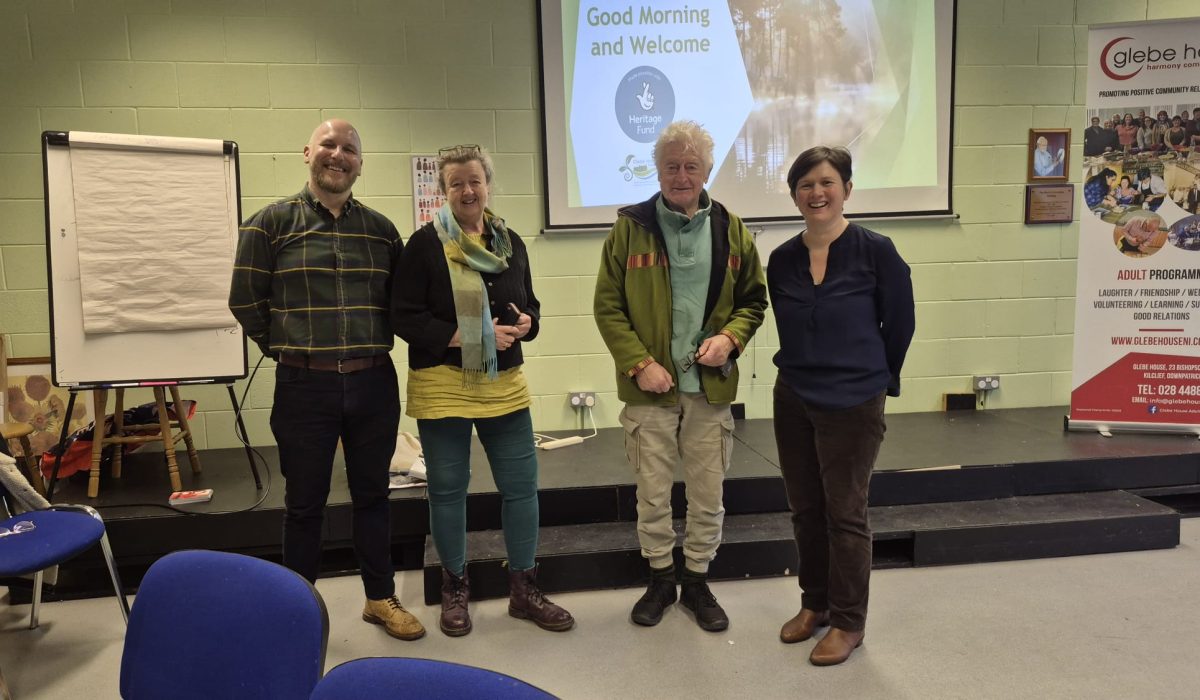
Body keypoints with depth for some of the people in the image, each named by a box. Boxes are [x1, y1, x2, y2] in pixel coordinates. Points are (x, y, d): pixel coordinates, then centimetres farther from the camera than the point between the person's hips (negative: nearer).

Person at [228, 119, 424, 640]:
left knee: (372, 494, 14)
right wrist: (288, 349, 4)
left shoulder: (380, 229, 7)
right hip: (304, 387, -2)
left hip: (373, 383, 3)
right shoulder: (270, 223, -2)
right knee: (305, 502, 10)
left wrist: (372, 343, 7)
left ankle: (381, 598, 29)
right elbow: (245, 300, 1)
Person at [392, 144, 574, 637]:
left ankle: (524, 589, 24)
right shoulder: (425, 244, -6)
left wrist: (525, 323, -8)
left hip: (504, 386, 4)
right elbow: (404, 318, -11)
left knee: (522, 486, 7)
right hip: (442, 387, -4)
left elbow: (530, 306, 16)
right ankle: (455, 587, 29)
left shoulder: (509, 242, 8)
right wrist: (472, 336, -18)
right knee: (447, 490, 8)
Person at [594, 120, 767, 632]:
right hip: (650, 387, -1)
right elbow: (607, 306, -2)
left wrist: (729, 338, -8)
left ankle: (697, 580, 30)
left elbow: (753, 300, 11)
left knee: (708, 495, 10)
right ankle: (660, 579, 29)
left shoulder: (731, 230, 4)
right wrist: (639, 363, -12)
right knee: (652, 494, 9)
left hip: (711, 385, 2)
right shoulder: (630, 228, -2)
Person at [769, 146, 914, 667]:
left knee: (845, 514, 5)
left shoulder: (875, 251, -11)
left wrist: (874, 376, 8)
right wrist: (809, 372, 14)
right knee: (805, 510, 14)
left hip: (853, 405, -4)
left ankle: (848, 622, 21)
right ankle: (815, 603, 33)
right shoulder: (782, 259, 2)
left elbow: (900, 323, -2)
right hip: (793, 401, 5)